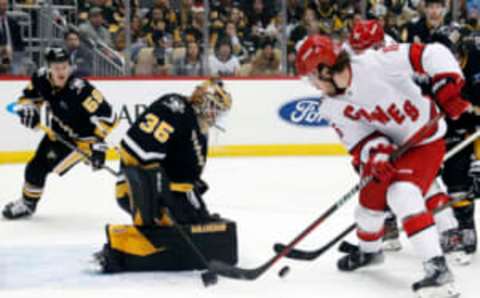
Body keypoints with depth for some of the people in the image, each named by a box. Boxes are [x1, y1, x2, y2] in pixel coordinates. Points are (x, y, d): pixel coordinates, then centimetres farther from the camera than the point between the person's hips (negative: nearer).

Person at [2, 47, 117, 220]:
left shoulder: (80, 89, -37)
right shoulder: (41, 78, -18)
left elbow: (106, 115, -36)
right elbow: (29, 96, 4)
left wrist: (99, 144, -41)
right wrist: (27, 109, -18)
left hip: (81, 137, -7)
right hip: (58, 131, 7)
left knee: (42, 167, -11)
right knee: (35, 165, 14)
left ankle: (27, 204, 14)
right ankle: (27, 202, 39)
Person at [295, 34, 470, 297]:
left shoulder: (376, 63, -29)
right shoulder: (331, 108, -7)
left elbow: (432, 54, -29)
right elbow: (357, 140, -9)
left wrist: (449, 87, -36)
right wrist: (375, 155, -29)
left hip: (425, 140, -7)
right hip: (389, 145, 8)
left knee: (403, 195, -26)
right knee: (371, 196, 16)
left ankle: (438, 268, -27)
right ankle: (369, 250, 47)